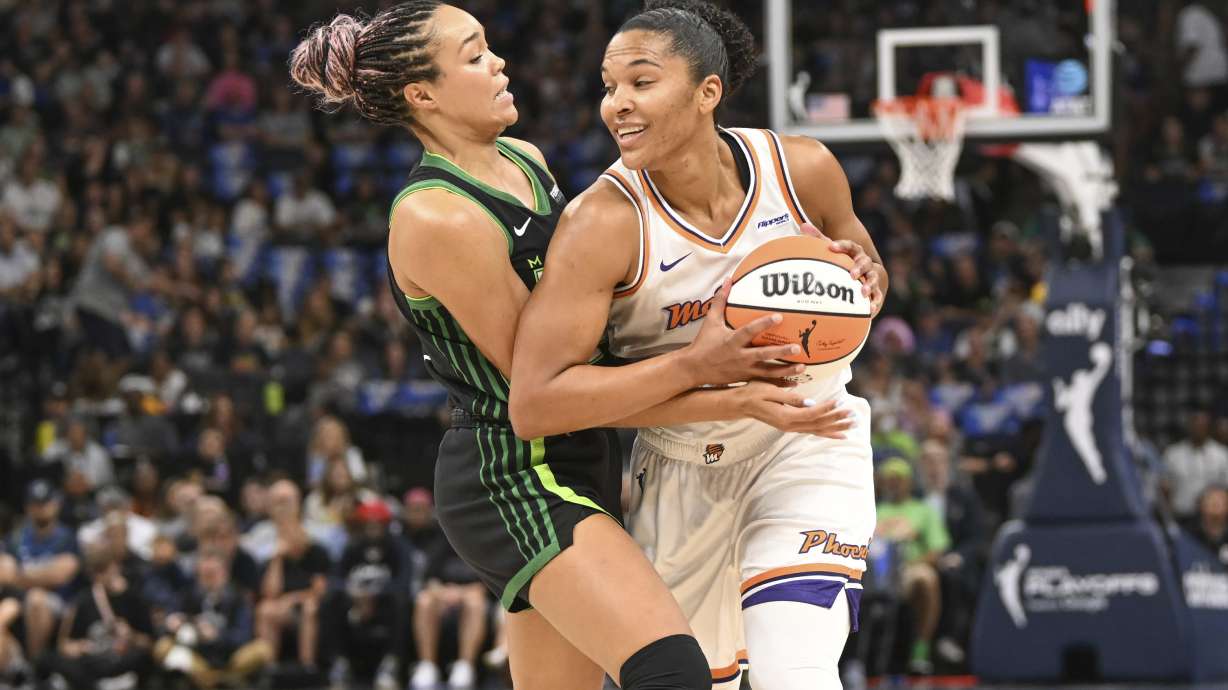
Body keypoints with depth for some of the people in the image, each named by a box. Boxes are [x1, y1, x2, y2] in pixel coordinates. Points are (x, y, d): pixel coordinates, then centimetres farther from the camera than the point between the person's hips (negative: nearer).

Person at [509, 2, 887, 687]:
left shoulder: (802, 169, -15)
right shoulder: (604, 224, -25)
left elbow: (864, 264, 9)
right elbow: (533, 405, -30)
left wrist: (864, 277, -18)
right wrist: (697, 364, -35)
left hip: (805, 440, 0)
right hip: (680, 467, 0)